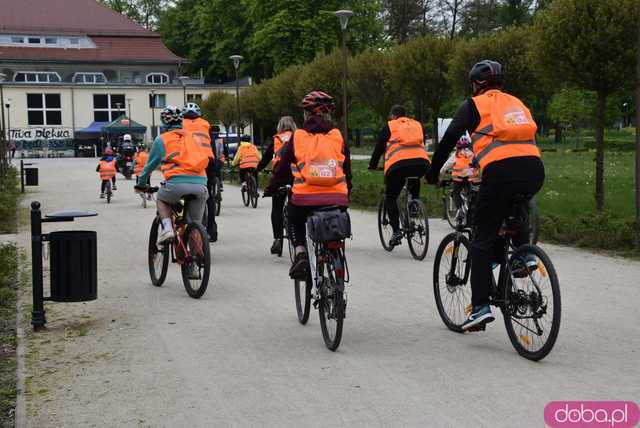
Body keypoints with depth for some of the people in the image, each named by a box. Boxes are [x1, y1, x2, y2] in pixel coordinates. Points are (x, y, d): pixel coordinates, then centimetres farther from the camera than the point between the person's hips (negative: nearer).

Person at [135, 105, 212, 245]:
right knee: (195, 225, 14)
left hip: (177, 183, -3)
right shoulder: (195, 135, 23)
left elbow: (151, 164, 23)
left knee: (162, 200, 28)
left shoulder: (162, 139, 13)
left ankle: (167, 228, 6)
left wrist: (141, 184, 39)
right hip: (201, 184, 3)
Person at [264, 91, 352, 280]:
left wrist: (271, 189, 30)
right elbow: (347, 171, 18)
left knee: (294, 219, 30)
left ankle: (300, 252, 8)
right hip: (336, 200, 1)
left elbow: (282, 168, 13)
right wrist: (346, 193, 35)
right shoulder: (338, 138, 9)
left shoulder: (296, 138, 6)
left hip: (304, 200, -1)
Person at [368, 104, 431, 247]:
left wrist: (372, 165, 31)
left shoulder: (389, 126, 17)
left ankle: (396, 231, -3)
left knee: (390, 198, 10)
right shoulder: (417, 125, 26)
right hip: (421, 163, 4)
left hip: (398, 164, -3)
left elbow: (379, 148, 18)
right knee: (414, 182, 37)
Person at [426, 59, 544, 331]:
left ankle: (480, 306, -1)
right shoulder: (516, 103, 27)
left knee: (483, 241, 4)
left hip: (501, 172, -5)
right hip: (535, 171, 5)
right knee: (514, 208, 38)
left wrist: (433, 173, 18)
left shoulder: (475, 105, 12)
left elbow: (449, 139, 8)